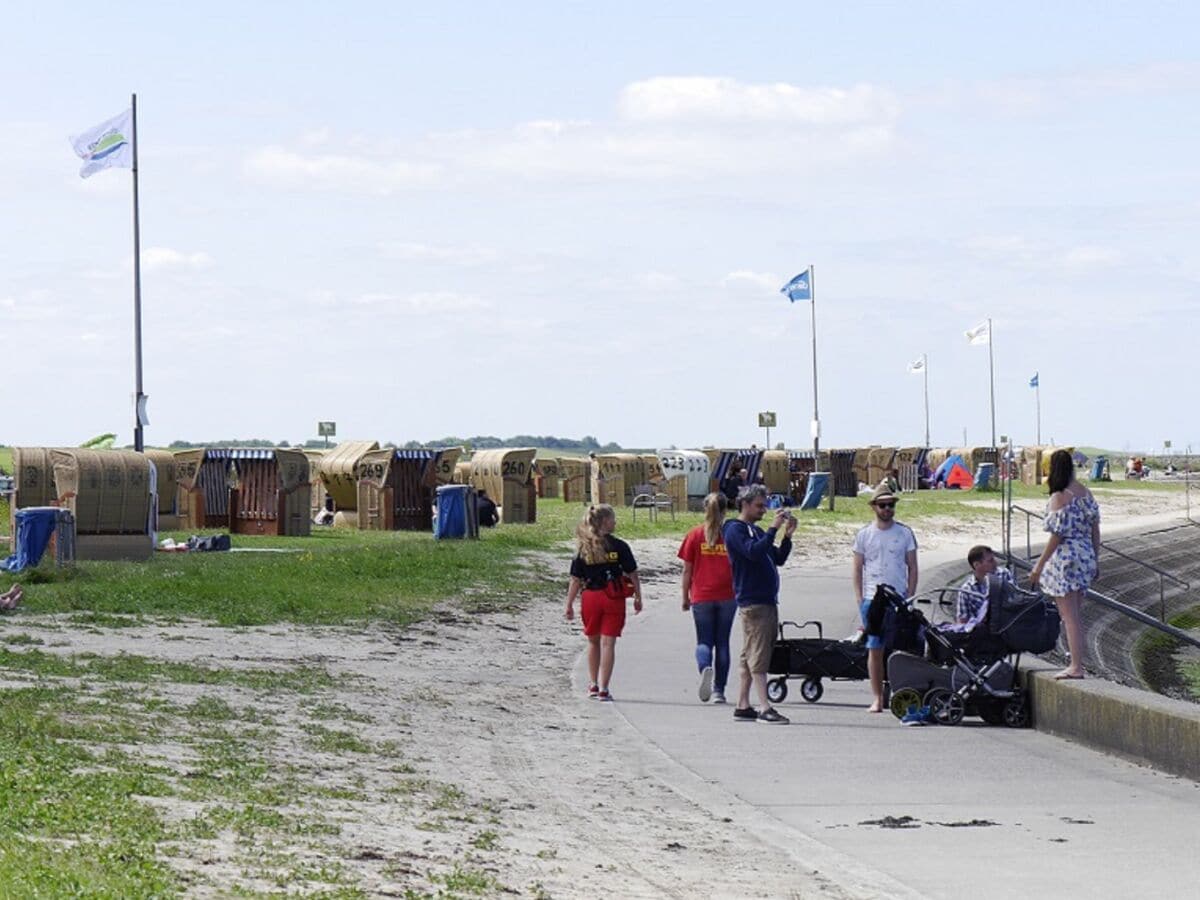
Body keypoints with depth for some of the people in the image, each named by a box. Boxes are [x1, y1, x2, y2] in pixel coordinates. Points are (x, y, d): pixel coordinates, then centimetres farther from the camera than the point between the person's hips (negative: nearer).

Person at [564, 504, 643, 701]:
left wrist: (569, 605, 5)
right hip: (613, 598, -2)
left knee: (593, 642, 19)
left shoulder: (583, 548, -1)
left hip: (590, 597, 2)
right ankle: (603, 688, -3)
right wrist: (638, 598, 8)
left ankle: (593, 684, 25)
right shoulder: (619, 546, -6)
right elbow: (633, 575, -3)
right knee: (608, 643, 0)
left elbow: (575, 580, 0)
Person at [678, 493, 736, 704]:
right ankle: (718, 690, 9)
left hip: (702, 597, -1)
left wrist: (685, 597, 10)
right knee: (722, 642, 10)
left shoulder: (695, 535, -2)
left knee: (704, 641, 7)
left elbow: (687, 570, 0)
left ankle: (705, 668, -25)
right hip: (727, 597, 1)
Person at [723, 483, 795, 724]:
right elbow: (753, 552, -24)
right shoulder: (735, 530, -7)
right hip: (752, 602, -9)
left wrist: (787, 535, 5)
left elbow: (778, 559, 19)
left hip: (767, 601, 9)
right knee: (758, 655, -12)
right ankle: (765, 709, -17)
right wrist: (774, 528, -21)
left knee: (750, 655, 10)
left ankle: (743, 707, 13)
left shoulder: (757, 531, 22)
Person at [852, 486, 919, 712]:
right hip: (872, 599, 0)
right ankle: (877, 698, 4)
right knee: (874, 649, -1)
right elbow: (857, 569, 9)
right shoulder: (864, 534, 6)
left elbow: (912, 567, 8)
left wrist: (910, 597, 0)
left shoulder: (905, 533, 6)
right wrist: (859, 598, 0)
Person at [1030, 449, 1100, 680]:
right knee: (1075, 615, 18)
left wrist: (1039, 566, -9)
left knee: (1069, 616, -5)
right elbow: (1095, 528, 11)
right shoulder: (1086, 493, 7)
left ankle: (1076, 667, -6)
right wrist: (1095, 559, 21)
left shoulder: (1058, 499, -16)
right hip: (1085, 557, 8)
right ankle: (1077, 661, 23)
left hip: (1064, 559, -8)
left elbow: (1057, 536, -16)